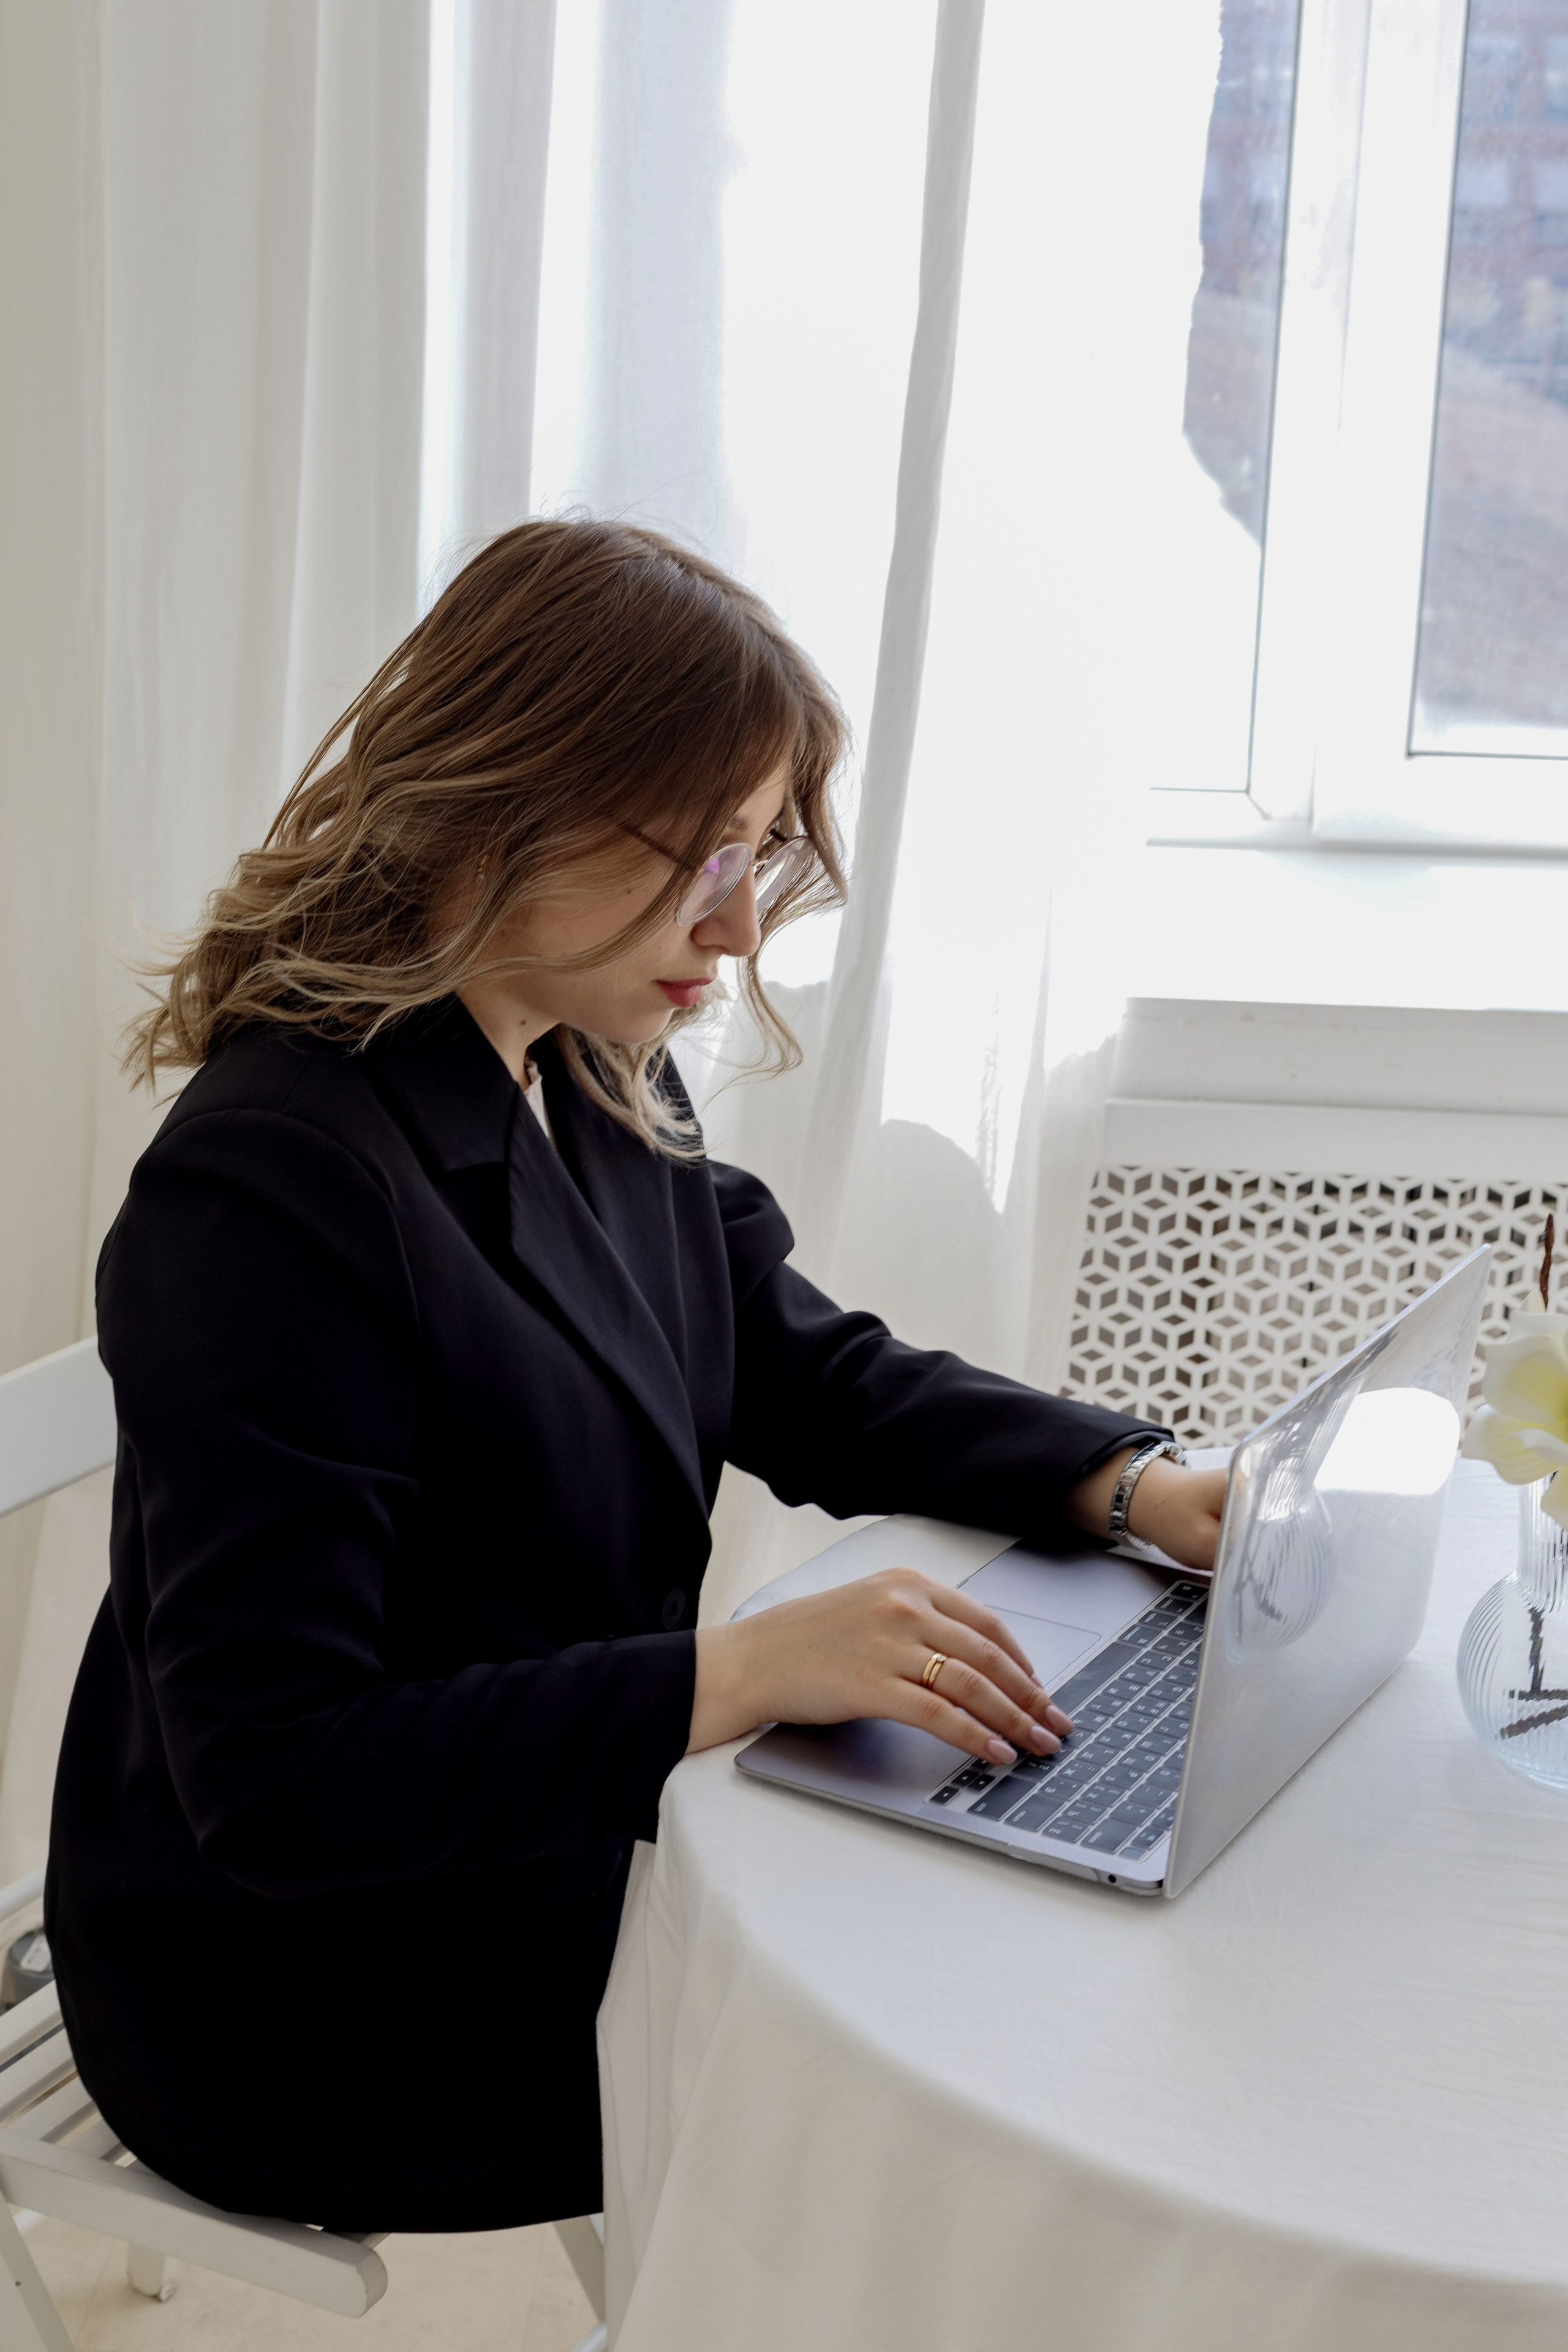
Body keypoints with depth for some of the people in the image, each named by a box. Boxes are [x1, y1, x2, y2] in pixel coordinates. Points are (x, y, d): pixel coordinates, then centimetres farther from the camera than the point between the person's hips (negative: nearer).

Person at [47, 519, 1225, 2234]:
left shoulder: (607, 1092, 0)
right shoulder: (267, 1189, -28)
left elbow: (816, 1380, 10)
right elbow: (272, 1770, -29)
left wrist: (1128, 1482, -7)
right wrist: (742, 1673, -36)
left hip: (563, 1844, 8)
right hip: (319, 2016, -8)